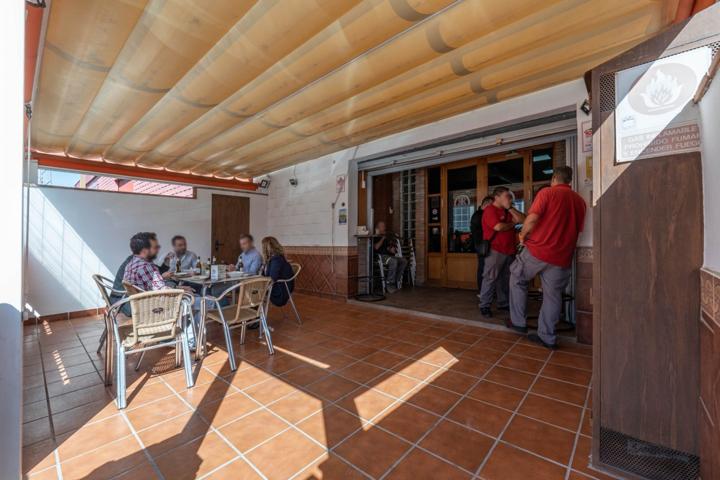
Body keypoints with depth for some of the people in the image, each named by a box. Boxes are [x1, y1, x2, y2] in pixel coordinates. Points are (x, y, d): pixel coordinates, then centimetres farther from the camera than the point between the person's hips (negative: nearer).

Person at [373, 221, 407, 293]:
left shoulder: (387, 237, 25)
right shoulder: (376, 237, 5)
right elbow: (376, 247, -14)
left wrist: (392, 249, 3)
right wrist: (382, 238, -7)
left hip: (389, 255, 7)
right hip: (380, 256, -7)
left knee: (404, 261, -15)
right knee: (394, 261, -34)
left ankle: (395, 281, -16)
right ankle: (389, 284, -28)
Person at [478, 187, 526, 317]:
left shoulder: (507, 211, 18)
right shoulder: (490, 210, -8)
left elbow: (522, 219, 8)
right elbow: (498, 226, -20)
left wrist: (510, 208, 0)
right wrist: (512, 224, -1)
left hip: (509, 250, 8)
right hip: (495, 250, -8)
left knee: (506, 278, 11)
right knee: (490, 278, -6)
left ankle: (503, 303, 22)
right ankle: (484, 306, -1)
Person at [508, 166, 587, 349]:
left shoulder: (547, 192, -4)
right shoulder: (580, 201, 11)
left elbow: (532, 218, -17)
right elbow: (579, 229, 17)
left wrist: (523, 235, -2)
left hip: (538, 250, -4)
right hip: (562, 257, 5)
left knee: (517, 279, 16)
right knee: (552, 295, 11)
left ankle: (518, 322, 18)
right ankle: (547, 337, 18)